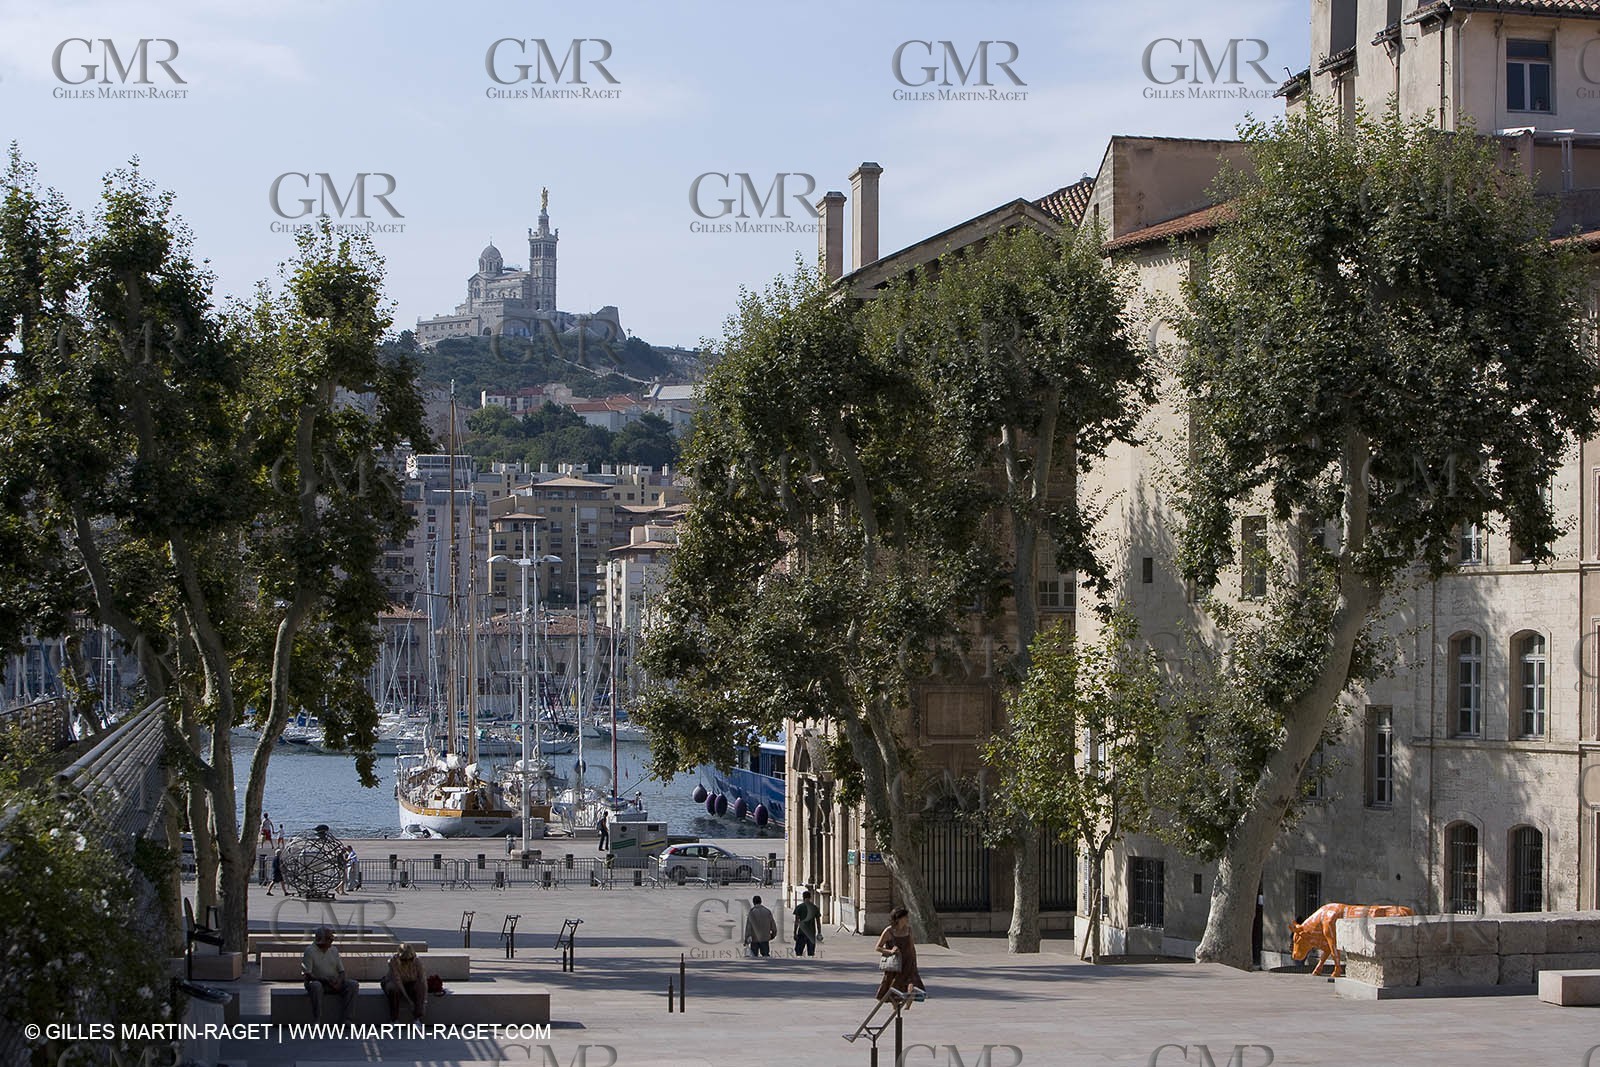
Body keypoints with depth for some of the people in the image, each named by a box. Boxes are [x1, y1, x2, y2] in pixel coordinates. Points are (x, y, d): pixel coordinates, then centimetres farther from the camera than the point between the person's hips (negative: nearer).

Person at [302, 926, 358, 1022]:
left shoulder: (334, 950, 9)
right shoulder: (310, 950, -8)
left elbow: (341, 971, 10)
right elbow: (307, 975, -14)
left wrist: (339, 982, -14)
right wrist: (325, 981, -26)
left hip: (334, 984, 5)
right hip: (317, 981, -5)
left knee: (353, 984, -19)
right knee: (316, 986, -40)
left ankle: (347, 1019, -21)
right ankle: (316, 1022, -35)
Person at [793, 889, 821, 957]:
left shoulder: (799, 907, -3)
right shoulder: (815, 908, 5)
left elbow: (796, 921, -5)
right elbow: (818, 922, 7)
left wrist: (795, 933, -1)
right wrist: (819, 933, 14)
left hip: (802, 932, -3)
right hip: (812, 933, 3)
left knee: (798, 951, 3)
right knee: (811, 953, 6)